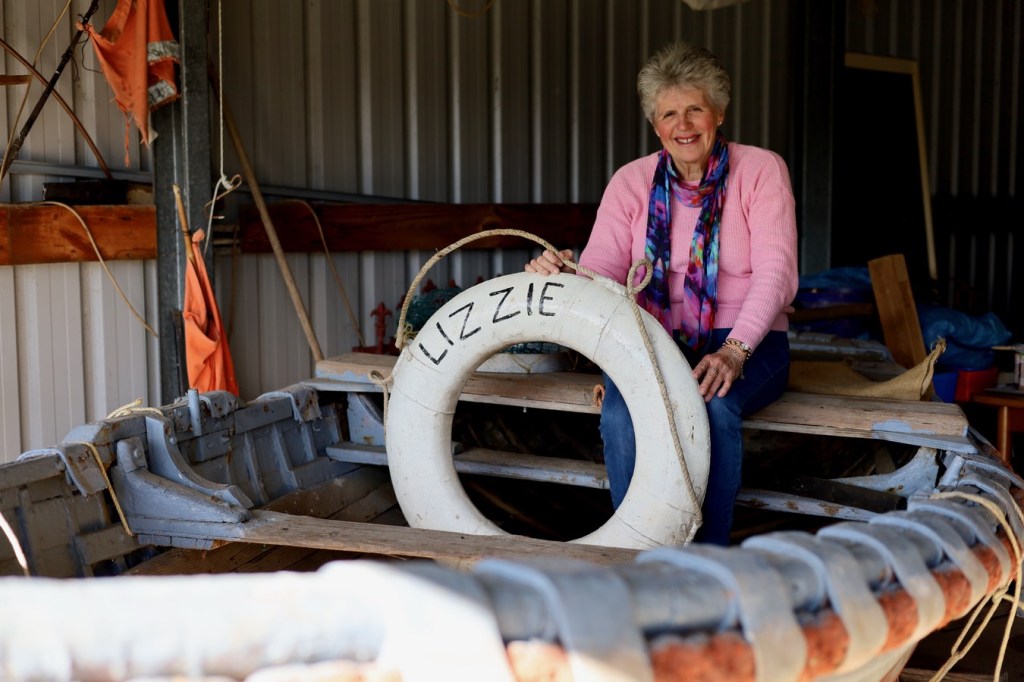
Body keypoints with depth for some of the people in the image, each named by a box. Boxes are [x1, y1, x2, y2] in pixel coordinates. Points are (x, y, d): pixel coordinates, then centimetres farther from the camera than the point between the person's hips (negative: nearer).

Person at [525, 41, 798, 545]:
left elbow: (776, 272, -12)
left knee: (712, 406, -35)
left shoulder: (761, 171, 0)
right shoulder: (631, 182, 7)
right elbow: (602, 268, -6)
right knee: (621, 415, -31)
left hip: (746, 342, -1)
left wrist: (734, 351, -28)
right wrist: (562, 275, -31)